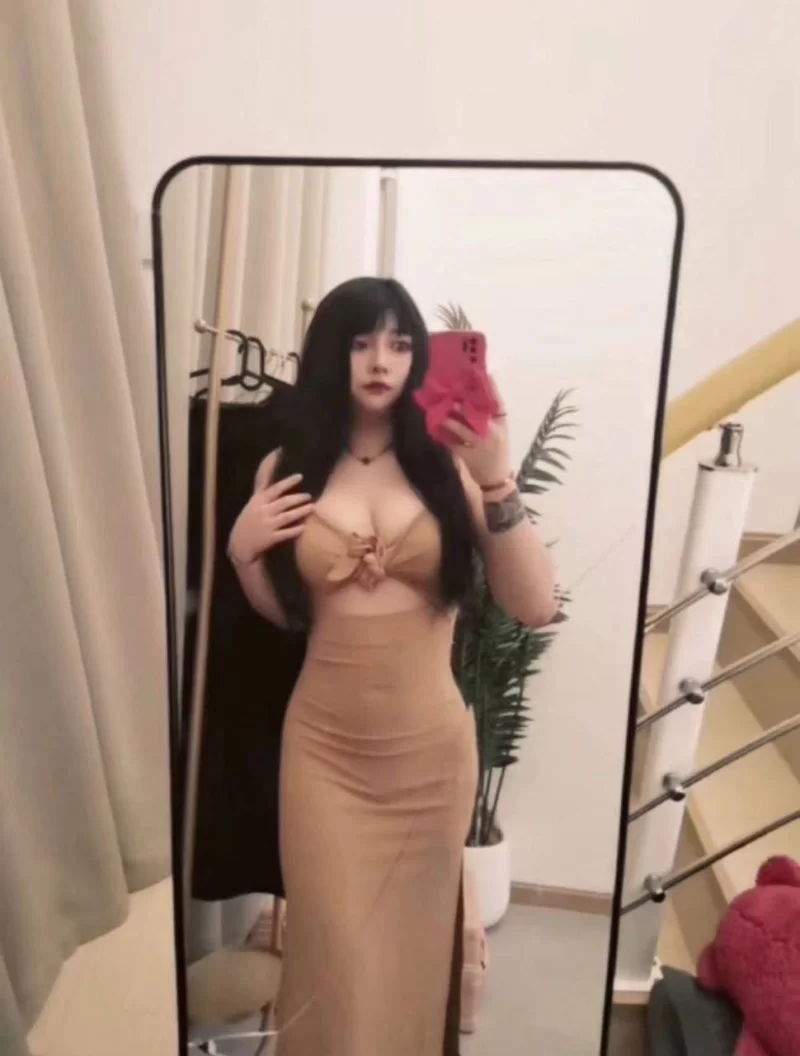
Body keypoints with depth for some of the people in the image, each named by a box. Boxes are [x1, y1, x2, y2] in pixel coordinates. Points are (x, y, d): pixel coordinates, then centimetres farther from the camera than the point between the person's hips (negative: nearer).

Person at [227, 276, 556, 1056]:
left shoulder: (447, 463, -8)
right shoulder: (286, 469, -2)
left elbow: (534, 606, -15)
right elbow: (284, 613, 9)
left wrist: (496, 481, -25)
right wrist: (242, 550, -9)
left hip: (430, 748, 0)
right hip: (324, 745, 1)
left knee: (414, 937, 20)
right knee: (335, 946, 12)